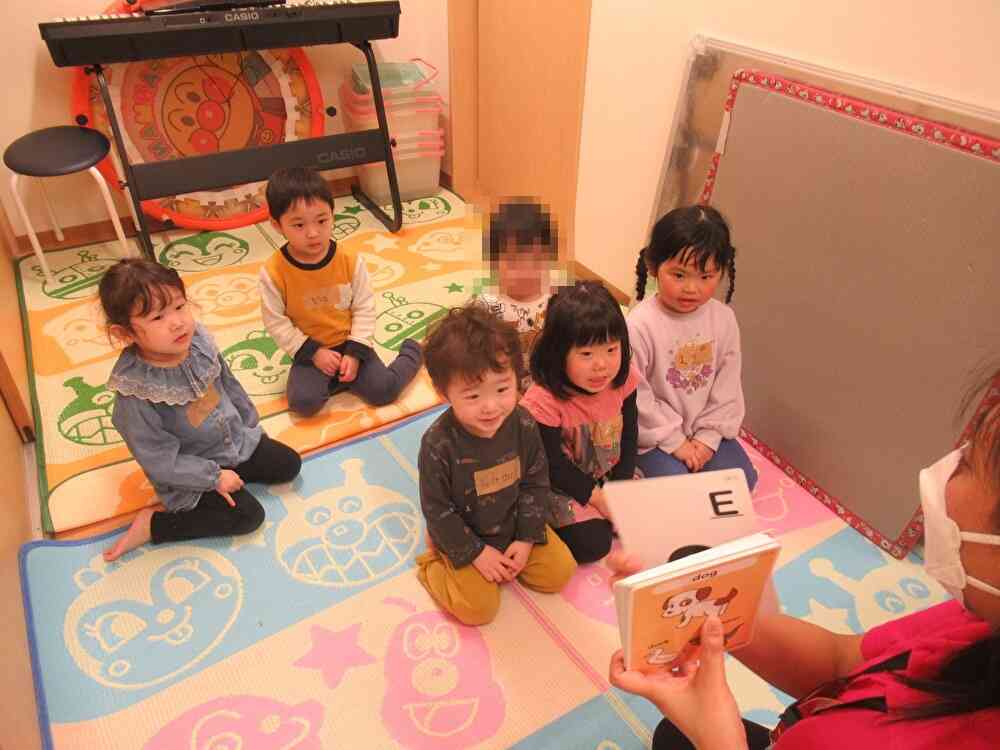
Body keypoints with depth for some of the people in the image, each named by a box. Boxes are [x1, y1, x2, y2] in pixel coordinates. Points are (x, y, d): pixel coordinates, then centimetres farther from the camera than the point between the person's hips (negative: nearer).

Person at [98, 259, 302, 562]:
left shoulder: (198, 341, -16)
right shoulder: (134, 393, -32)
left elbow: (229, 385, 3)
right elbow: (159, 460, -23)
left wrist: (252, 426, 12)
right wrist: (213, 477, -19)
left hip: (237, 439, 6)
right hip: (189, 471, -6)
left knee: (289, 465, 5)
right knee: (248, 516, -11)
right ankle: (151, 524, -1)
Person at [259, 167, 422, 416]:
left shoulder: (350, 260, -13)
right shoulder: (273, 272, -17)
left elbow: (365, 309, -7)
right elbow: (276, 322, -10)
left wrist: (355, 353, -15)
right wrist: (312, 353, -15)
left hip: (349, 344, 0)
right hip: (310, 351, 0)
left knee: (384, 391, -14)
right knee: (303, 402, -24)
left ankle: (412, 352, 14)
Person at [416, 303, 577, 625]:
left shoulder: (523, 424, -19)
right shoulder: (438, 444, -30)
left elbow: (536, 483, -6)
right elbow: (436, 509, -18)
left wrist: (526, 538, -9)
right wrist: (475, 553, -16)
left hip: (513, 523, 4)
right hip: (463, 535, -4)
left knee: (560, 570, 1)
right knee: (478, 607, -12)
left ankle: (503, 561, 18)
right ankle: (434, 566, 12)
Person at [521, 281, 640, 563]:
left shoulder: (624, 380, -15)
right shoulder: (544, 400, -30)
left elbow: (628, 439, -3)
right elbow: (554, 466, -21)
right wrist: (598, 498, -19)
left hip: (612, 473, 6)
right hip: (564, 484, -5)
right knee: (591, 543, -17)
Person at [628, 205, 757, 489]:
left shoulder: (723, 319, -7)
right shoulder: (640, 325, -22)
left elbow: (727, 387, -2)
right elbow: (637, 396, -18)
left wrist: (708, 436, -8)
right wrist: (674, 441, -14)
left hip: (705, 429, 5)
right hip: (657, 433, -4)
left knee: (741, 480, -4)